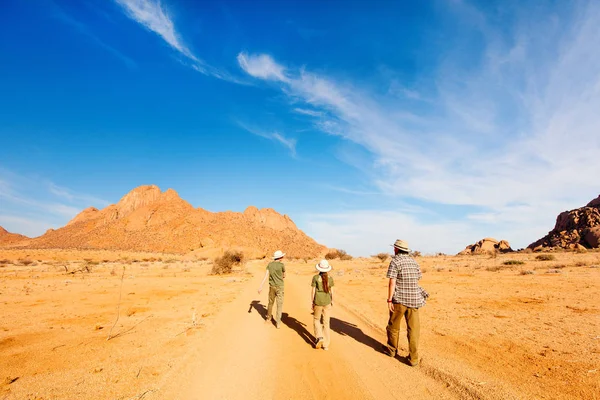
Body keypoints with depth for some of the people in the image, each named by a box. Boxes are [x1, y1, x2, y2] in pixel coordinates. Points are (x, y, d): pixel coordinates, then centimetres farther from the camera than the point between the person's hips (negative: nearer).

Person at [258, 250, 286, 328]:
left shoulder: (270, 264, -1)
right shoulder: (281, 265, -13)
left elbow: (265, 276, -9)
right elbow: (284, 276, 5)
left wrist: (261, 287, -11)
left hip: (272, 286, 4)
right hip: (279, 287, -4)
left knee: (271, 302, 22)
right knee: (279, 304, 1)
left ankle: (269, 317, 39)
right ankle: (278, 322, -4)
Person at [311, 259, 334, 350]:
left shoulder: (315, 277, -9)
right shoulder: (330, 278, -3)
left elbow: (313, 291, -6)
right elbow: (331, 291, 3)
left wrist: (312, 302, 4)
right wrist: (332, 301, 17)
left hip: (318, 301, -2)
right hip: (327, 302, 2)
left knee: (316, 319, 20)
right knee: (326, 323, 11)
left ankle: (319, 337, 0)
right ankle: (326, 345, 14)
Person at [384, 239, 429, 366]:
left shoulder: (395, 261, -10)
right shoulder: (414, 261, 8)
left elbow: (392, 282, -16)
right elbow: (418, 279, 15)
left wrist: (389, 300, -14)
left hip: (399, 299, -5)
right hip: (414, 299, 5)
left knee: (393, 325, 14)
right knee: (413, 328, 7)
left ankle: (391, 350, 31)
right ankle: (413, 358, 10)